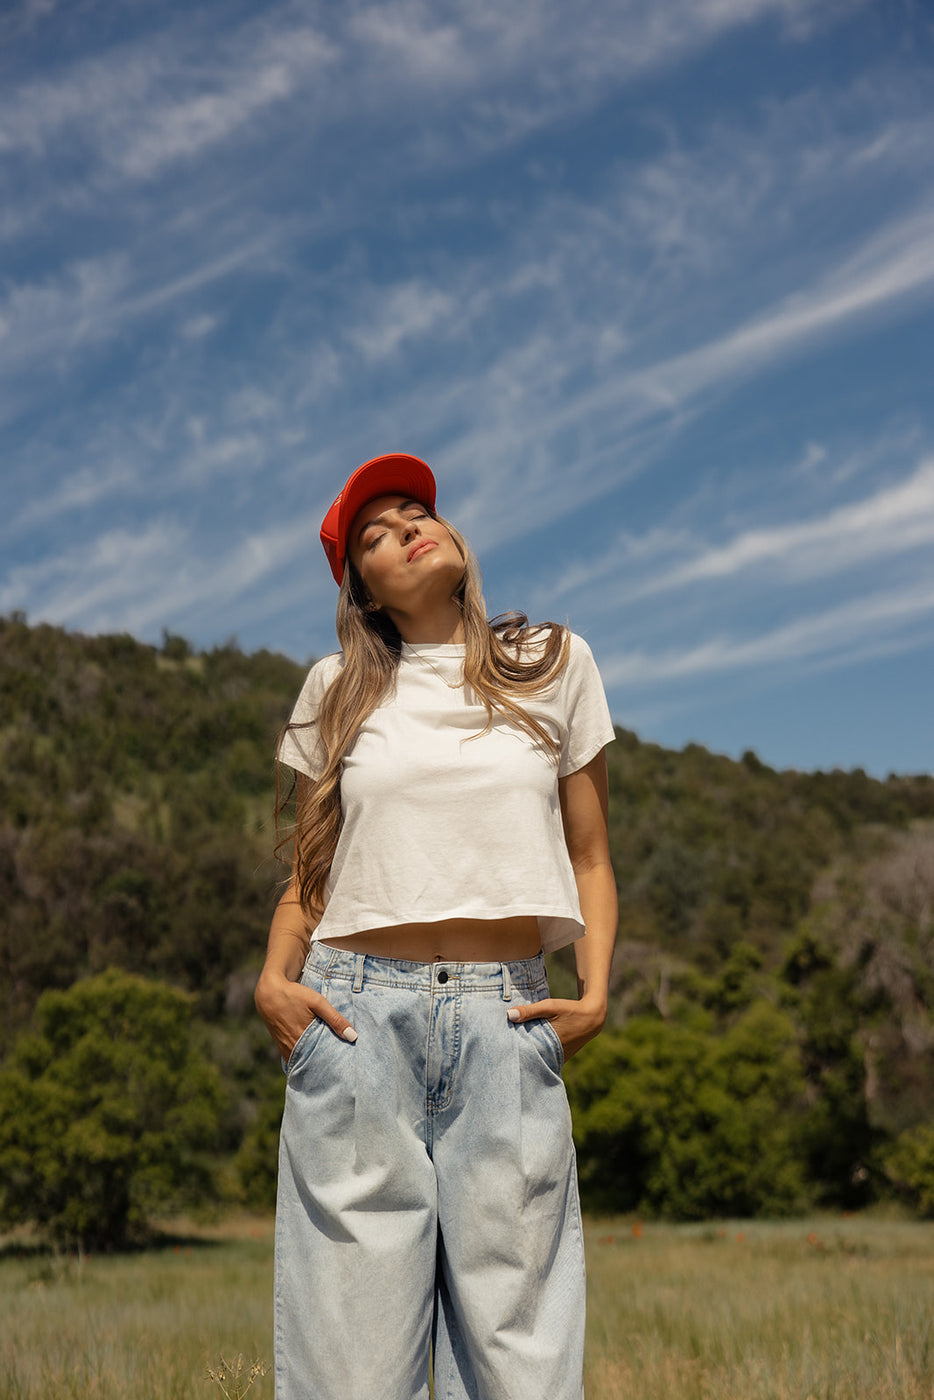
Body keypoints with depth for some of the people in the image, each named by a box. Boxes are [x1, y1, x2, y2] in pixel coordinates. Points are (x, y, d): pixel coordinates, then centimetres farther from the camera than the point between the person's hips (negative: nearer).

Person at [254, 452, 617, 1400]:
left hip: (506, 1019, 0)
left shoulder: (552, 665, 13)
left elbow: (589, 860, 15)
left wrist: (594, 994, 0)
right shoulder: (338, 689, 14)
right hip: (358, 1012, 0)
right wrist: (274, 979, -2)